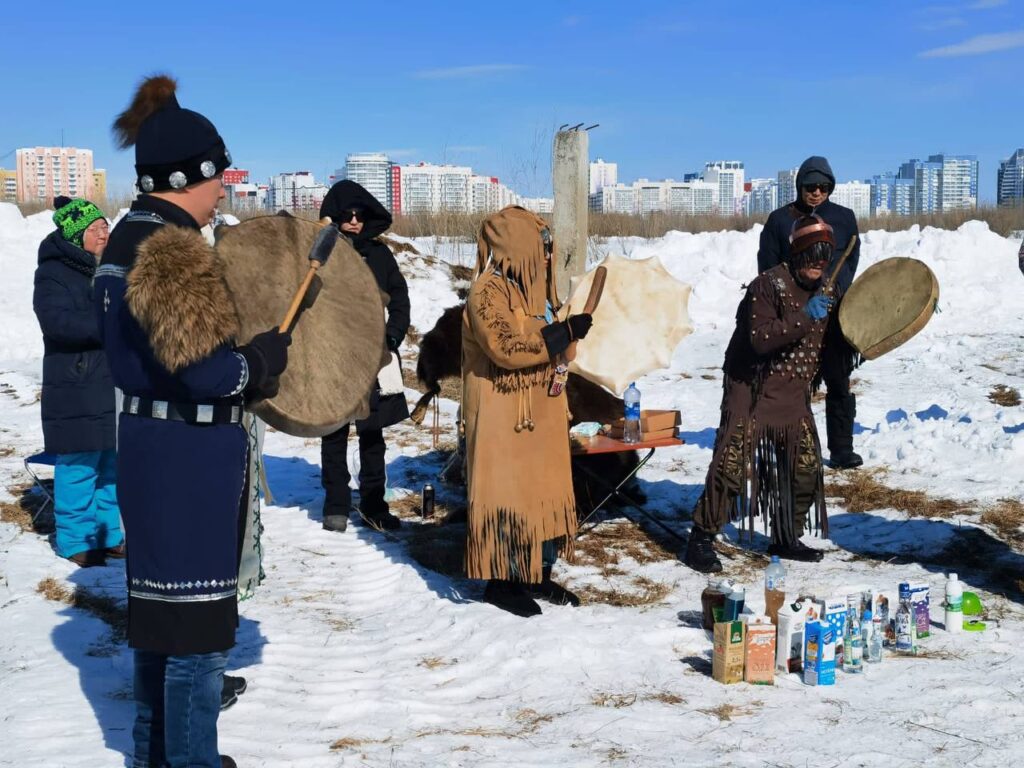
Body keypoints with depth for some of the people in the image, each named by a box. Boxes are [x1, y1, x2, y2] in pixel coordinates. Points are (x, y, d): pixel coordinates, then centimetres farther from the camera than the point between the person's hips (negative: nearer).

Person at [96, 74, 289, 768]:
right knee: (197, 615, 2)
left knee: (160, 602, 20)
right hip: (192, 454, -10)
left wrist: (246, 353, 11)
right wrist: (264, 358, -8)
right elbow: (204, 372, -26)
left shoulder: (129, 238, 10)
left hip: (148, 442, 10)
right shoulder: (174, 251, -21)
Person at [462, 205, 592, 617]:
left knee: (546, 491, 12)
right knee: (507, 493, -2)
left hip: (540, 411, 9)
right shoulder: (487, 293, -16)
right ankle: (501, 580, 9)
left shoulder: (533, 287, 13)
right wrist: (563, 333, -25)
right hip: (503, 414, -9)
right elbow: (505, 348, -26)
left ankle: (539, 575, 23)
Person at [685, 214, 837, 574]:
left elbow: (823, 343, 22)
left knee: (806, 466, 7)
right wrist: (804, 318, -29)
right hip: (752, 391, -7)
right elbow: (760, 339, -26)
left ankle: (786, 539, 24)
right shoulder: (769, 285, -15)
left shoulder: (826, 291, 9)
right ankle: (701, 540, 0)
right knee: (731, 463, -10)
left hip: (793, 394, 7)